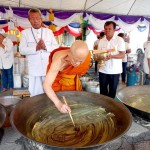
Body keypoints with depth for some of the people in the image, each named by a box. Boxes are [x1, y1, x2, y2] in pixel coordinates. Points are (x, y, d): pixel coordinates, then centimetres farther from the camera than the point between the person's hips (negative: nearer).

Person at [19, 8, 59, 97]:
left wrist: (45, 47, -15)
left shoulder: (49, 31, 8)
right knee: (35, 94, 7)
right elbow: (22, 50, -4)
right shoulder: (25, 32, 4)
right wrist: (35, 48, -19)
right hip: (34, 69, -1)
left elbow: (56, 47, 4)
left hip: (49, 68, 1)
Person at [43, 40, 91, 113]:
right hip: (57, 78, -3)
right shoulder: (59, 61, -41)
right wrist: (58, 104, -56)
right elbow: (46, 85, -45)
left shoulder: (86, 55, -30)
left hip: (72, 79, 3)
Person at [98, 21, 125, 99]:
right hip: (103, 70, 3)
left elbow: (122, 55, -10)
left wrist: (111, 56, -25)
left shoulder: (119, 40, -6)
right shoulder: (101, 41, 6)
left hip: (114, 71, -3)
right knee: (103, 91, 10)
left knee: (112, 91, 9)